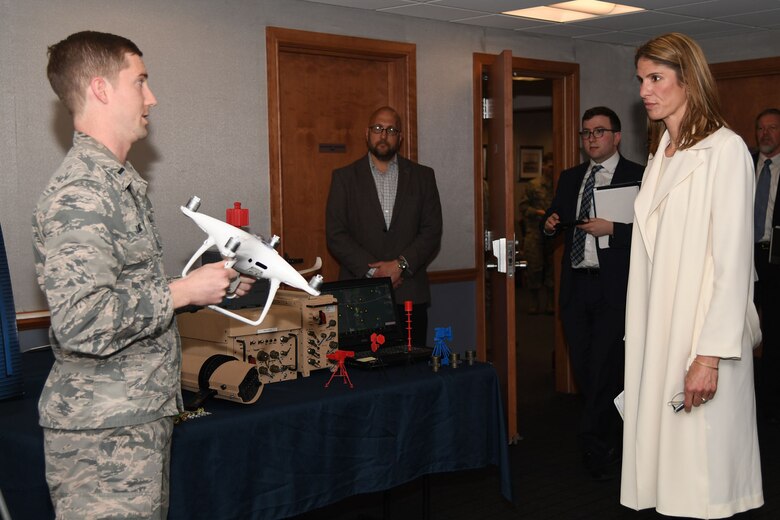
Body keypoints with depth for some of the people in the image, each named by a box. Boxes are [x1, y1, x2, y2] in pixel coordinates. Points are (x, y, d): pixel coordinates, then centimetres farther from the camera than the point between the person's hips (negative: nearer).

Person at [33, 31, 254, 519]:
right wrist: (184, 291, -19)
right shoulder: (79, 193, -20)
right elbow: (82, 323, -28)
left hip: (143, 415, 10)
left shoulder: (119, 181, 14)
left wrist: (210, 286, 11)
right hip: (105, 435, -10)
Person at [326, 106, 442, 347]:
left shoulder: (422, 176, 11)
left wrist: (401, 265, -10)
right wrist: (372, 270, -10)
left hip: (410, 295, 1)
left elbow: (432, 231, 4)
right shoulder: (344, 178, 7)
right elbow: (335, 235, 0)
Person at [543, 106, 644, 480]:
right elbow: (555, 218, 21)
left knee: (605, 368, -6)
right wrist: (551, 224, -1)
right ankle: (613, 439, 27)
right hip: (575, 285, 6)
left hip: (614, 286, -6)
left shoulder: (638, 178, -4)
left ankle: (594, 446, 5)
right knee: (583, 368, 11)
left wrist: (612, 228, -21)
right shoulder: (570, 179, 15)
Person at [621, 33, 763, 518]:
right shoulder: (662, 154, 15)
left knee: (703, 467, -2)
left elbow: (733, 260, -14)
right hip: (655, 331, 7)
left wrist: (710, 355, -18)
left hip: (700, 336, -7)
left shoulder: (725, 149, -9)